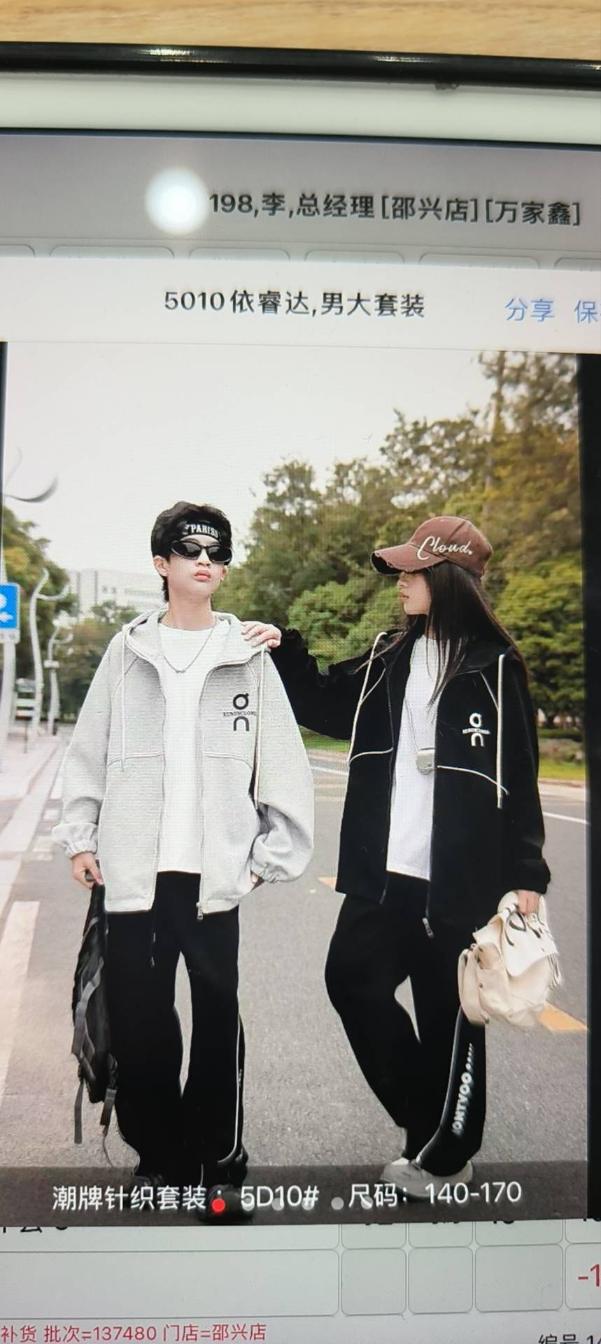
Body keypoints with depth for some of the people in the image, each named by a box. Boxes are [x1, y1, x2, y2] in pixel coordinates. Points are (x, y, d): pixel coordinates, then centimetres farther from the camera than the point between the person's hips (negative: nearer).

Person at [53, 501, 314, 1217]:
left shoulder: (248, 656, 3)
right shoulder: (128, 649, 7)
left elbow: (282, 762, 2)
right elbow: (89, 749, 10)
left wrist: (273, 852, -2)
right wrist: (80, 835, 4)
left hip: (213, 868, -1)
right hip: (133, 867, 2)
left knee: (217, 1015, 4)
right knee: (136, 1020, 8)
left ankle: (218, 1161, 19)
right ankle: (159, 1152, 26)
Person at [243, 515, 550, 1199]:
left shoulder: (494, 666, -7)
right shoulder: (389, 657, 9)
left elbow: (516, 776, -6)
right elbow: (326, 706, 17)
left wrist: (524, 873, -8)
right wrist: (285, 650, 2)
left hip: (459, 877, -6)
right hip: (383, 870, 6)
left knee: (448, 1012, 6)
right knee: (352, 978, 10)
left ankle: (445, 1154, 28)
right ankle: (427, 1118, 30)